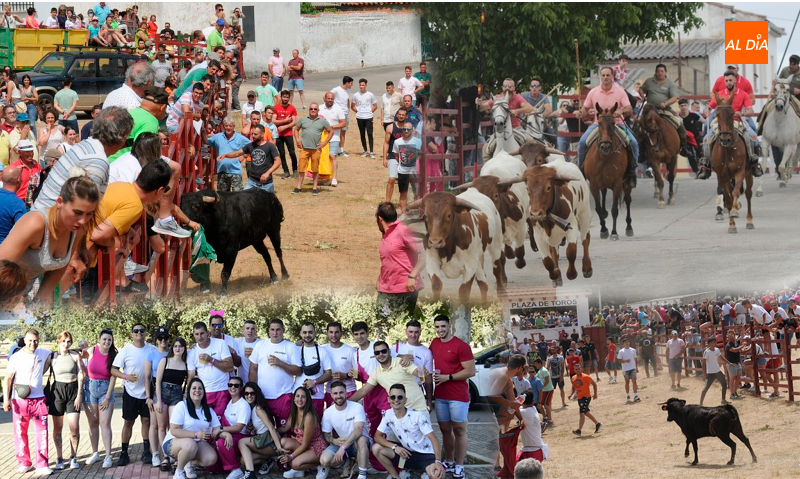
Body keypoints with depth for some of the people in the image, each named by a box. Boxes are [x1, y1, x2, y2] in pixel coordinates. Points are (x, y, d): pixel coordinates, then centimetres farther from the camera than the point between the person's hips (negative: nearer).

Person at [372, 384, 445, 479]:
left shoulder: (418, 416, -19)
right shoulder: (388, 415, -6)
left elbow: (433, 439, -23)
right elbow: (377, 436, -3)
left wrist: (438, 462, -38)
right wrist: (394, 447, -22)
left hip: (425, 455, -5)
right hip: (406, 453, 5)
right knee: (376, 448, -14)